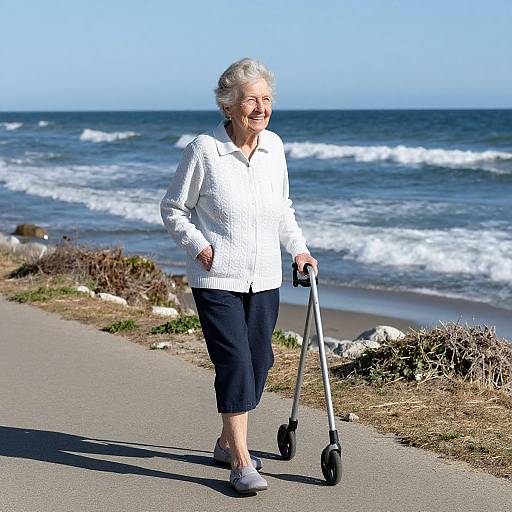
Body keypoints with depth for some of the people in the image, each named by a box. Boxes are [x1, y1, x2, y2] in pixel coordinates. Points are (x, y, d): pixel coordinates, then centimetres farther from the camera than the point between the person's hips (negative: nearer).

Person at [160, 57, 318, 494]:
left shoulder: (274, 146, 5)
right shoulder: (203, 150, -10)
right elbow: (173, 209, -1)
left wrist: (299, 248, 10)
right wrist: (199, 246, -14)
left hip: (264, 278, 6)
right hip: (217, 279, -6)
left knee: (259, 362, 12)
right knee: (234, 363, -12)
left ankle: (227, 443, 31)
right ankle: (242, 463, -7)